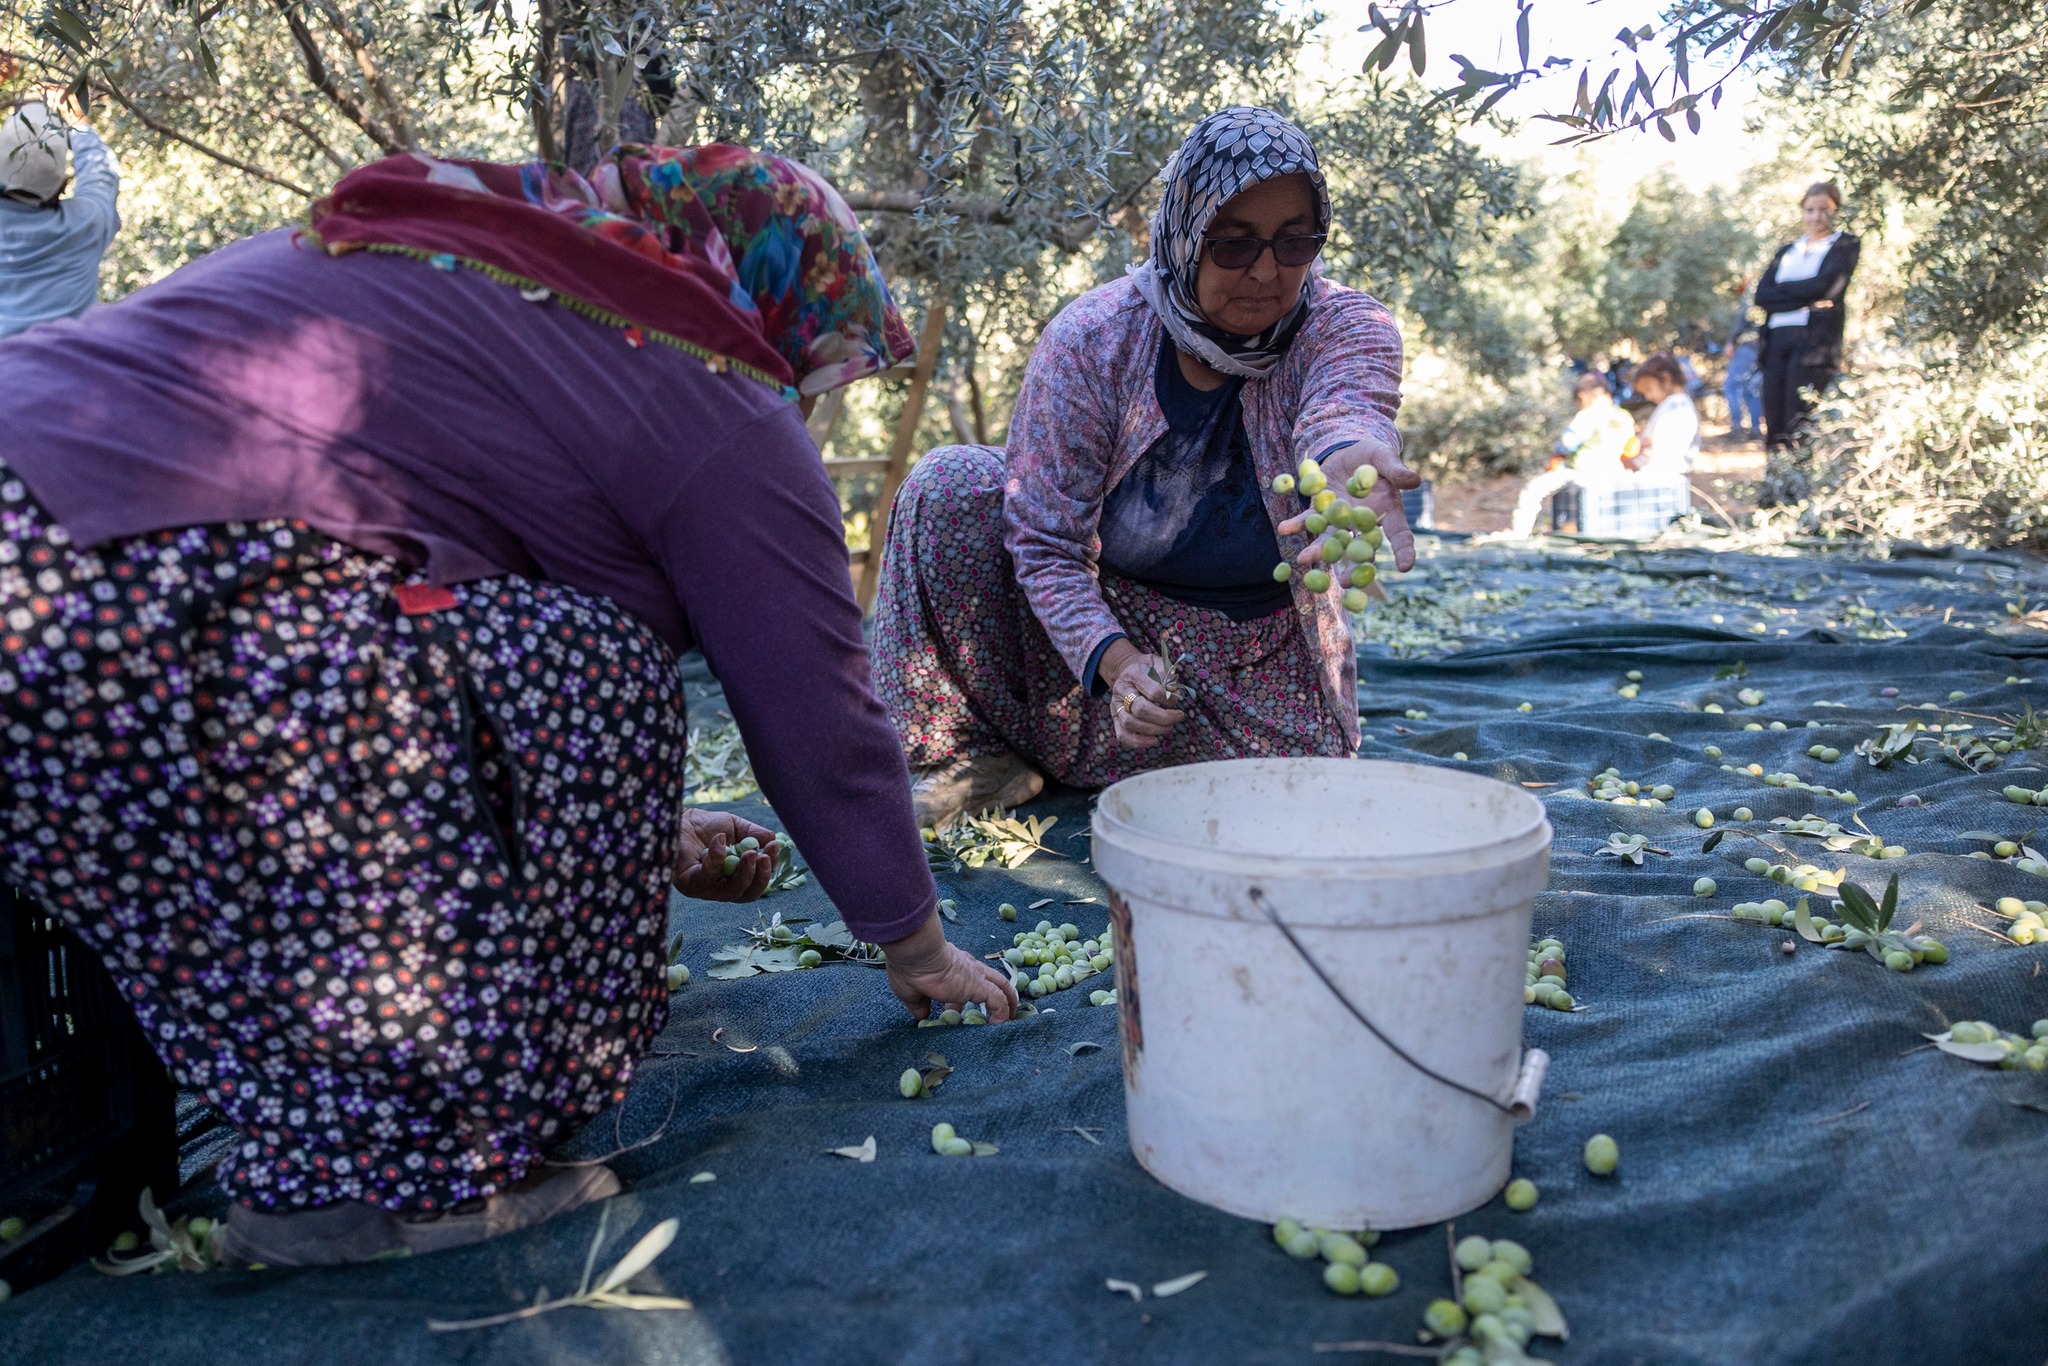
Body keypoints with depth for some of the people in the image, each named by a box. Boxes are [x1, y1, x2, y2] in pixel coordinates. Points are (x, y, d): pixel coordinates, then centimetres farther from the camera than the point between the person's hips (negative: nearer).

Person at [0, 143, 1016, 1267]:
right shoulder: (720, 413, -1)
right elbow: (821, 728, 4)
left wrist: (647, 832, 37)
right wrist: (918, 949, 21)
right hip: (115, 625, -10)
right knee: (592, 689, -5)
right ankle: (382, 1160, 3)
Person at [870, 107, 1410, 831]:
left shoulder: (1346, 326, -16)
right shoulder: (1090, 339, -19)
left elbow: (1346, 400, -42)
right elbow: (1044, 542, -17)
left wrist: (1356, 457, -68)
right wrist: (1115, 660, -34)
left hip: (1256, 676, 1)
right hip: (1099, 633, 0)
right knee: (953, 484, -20)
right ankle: (979, 757, -7)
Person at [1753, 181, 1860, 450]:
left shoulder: (1846, 245, 8)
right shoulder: (1787, 251, 23)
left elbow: (1824, 285, -9)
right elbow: (1762, 295, 7)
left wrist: (1780, 288, 2)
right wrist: (1805, 300, -6)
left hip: (1816, 339, -5)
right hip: (1777, 338, 5)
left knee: (1801, 428, -13)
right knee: (1774, 427, 0)